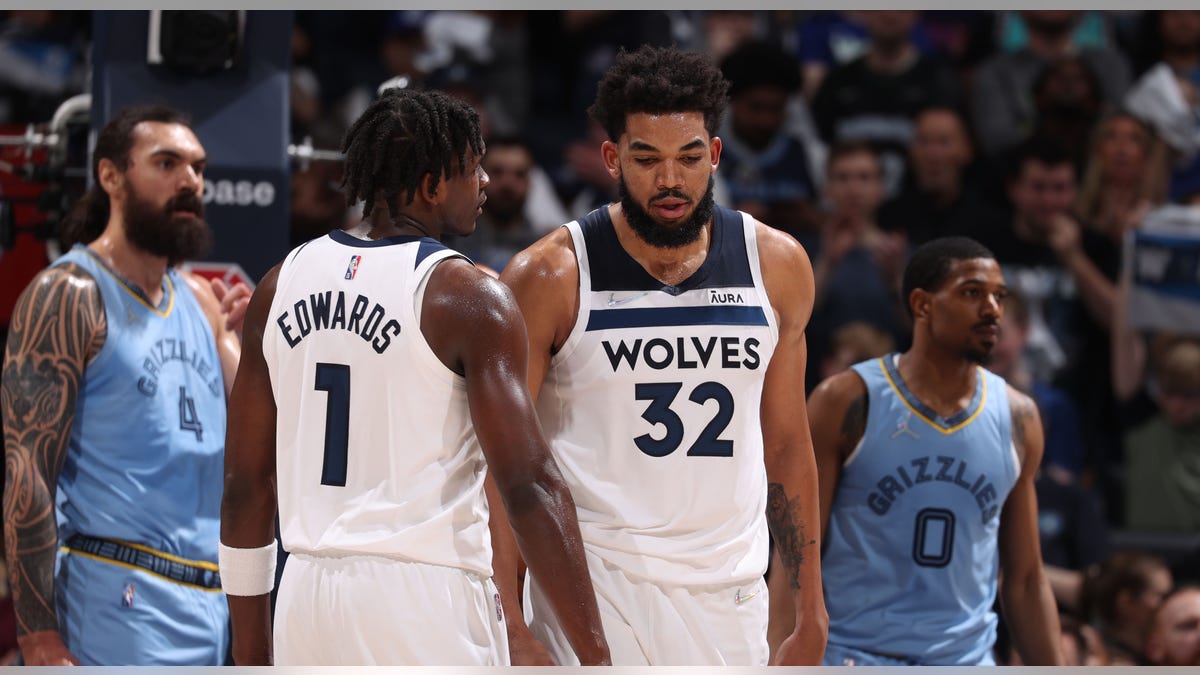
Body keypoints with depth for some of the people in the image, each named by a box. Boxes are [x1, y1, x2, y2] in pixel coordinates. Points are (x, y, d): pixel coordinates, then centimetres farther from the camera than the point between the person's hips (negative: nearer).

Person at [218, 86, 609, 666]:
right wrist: (595, 657, -14)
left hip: (307, 597, 6)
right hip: (426, 595, -6)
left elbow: (247, 486, 12)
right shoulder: (468, 297, -8)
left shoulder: (281, 285, 10)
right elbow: (531, 487, -14)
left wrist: (251, 654, 19)